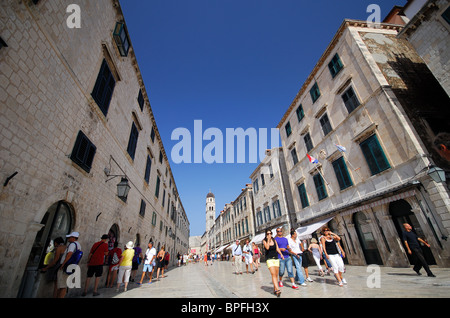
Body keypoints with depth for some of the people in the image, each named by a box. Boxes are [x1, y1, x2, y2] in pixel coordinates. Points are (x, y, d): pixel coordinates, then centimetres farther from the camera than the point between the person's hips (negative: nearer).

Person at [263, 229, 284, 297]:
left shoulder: (274, 240, 7)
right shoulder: (264, 241, -3)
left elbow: (277, 249, 7)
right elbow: (267, 247, -19)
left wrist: (281, 254, -8)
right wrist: (268, 239, -17)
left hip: (276, 259, 4)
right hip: (269, 259, -4)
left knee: (276, 275, 6)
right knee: (273, 274, -15)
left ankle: (275, 290, 19)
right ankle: (277, 289, -19)